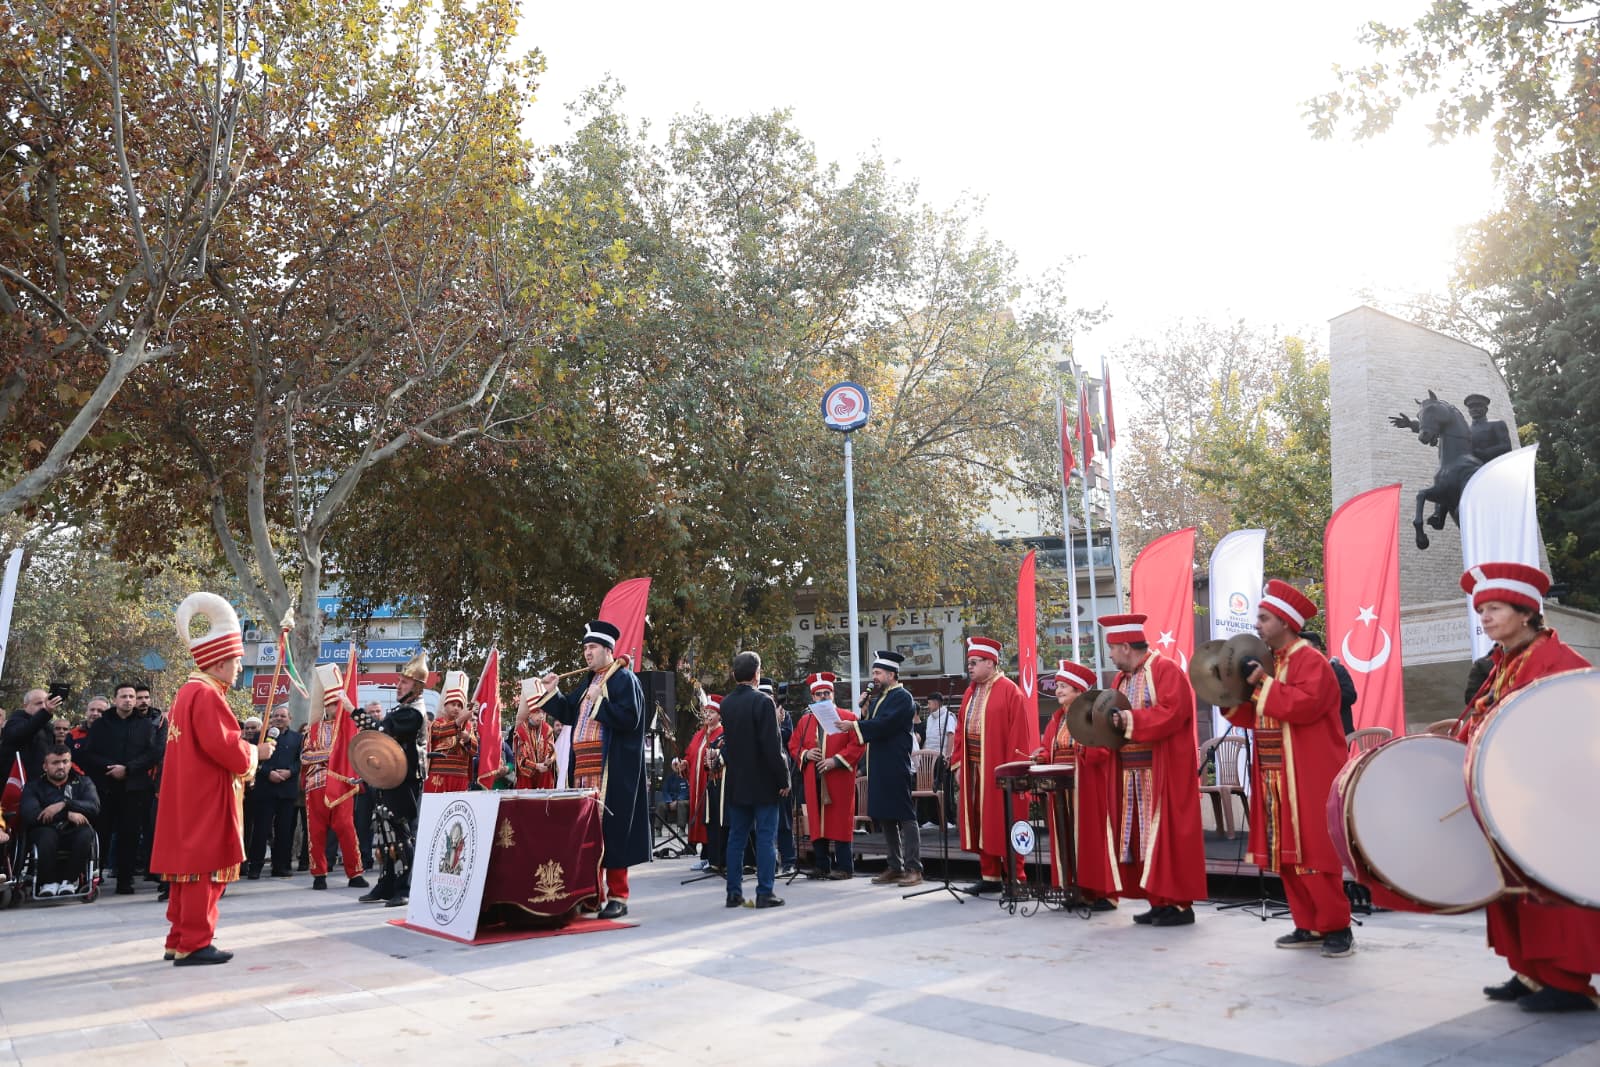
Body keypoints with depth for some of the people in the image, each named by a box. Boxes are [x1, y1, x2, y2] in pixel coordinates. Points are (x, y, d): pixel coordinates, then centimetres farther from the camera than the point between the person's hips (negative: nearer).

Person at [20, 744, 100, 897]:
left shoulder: (83, 782, 18)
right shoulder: (33, 786, 14)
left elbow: (94, 807, -2)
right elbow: (29, 815, -7)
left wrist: (64, 804, -16)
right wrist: (68, 814, -16)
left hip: (74, 833, 1)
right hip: (45, 832, -1)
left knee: (85, 832, -34)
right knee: (47, 835, -36)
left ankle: (71, 880, -19)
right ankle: (48, 882, -23)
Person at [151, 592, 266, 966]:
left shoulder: (188, 692, 15)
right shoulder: (206, 695, -17)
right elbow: (225, 748, -23)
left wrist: (247, 750, 9)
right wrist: (254, 753, -6)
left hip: (190, 800, 10)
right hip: (206, 802, -10)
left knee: (191, 866, 15)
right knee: (205, 868, -5)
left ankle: (181, 940, 22)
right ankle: (194, 945, 0)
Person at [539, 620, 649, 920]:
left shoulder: (624, 679, -5)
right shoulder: (587, 681, 19)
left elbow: (630, 718, -16)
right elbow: (568, 715, 23)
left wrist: (600, 702, -19)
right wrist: (552, 693, 10)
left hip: (612, 769, -8)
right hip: (584, 767, 8)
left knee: (611, 829, -7)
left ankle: (617, 897, 0)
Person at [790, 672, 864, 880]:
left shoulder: (847, 717, 1)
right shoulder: (805, 721, 15)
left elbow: (857, 744, -7)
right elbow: (793, 746, 17)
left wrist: (836, 760, -15)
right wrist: (806, 754, -4)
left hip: (838, 779, -4)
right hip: (813, 781, 4)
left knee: (840, 822, -3)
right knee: (816, 822, 5)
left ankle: (844, 867, 2)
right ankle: (821, 865, 13)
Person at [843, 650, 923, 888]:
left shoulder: (902, 697, -9)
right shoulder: (877, 697, 18)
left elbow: (884, 724, -21)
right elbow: (871, 724, 17)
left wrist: (855, 725, -21)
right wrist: (864, 708, 2)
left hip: (895, 768, -9)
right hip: (879, 768, 9)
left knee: (904, 816, -6)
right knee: (885, 817, 12)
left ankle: (913, 869, -3)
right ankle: (895, 867, 19)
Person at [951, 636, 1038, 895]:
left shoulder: (1008, 690, -9)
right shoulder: (970, 693, 13)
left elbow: (1018, 732, -13)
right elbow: (961, 731, 14)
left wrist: (1013, 769, -16)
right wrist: (958, 764, 8)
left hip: (999, 770, -7)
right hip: (973, 768, 7)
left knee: (1004, 824, -1)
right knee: (982, 823, 10)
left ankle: (1015, 879, 8)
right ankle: (990, 876, 18)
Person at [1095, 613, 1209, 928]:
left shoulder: (1166, 670, -9)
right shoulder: (1121, 679, 17)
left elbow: (1172, 712, -21)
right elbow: (1118, 717, 18)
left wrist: (1130, 719, -21)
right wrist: (1108, 722, -4)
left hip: (1163, 772, -8)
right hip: (1132, 773, 8)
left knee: (1167, 834, -6)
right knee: (1142, 837, 8)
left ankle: (1179, 904, 0)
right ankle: (1160, 901, 14)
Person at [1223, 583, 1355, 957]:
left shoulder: (1311, 661, -11)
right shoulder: (1268, 663, 15)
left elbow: (1304, 705, -27)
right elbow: (1257, 717, 17)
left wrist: (1263, 685, -22)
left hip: (1308, 780, -9)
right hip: (1276, 780, 9)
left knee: (1314, 852, -5)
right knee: (1286, 853, 10)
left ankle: (1337, 928, 7)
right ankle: (1309, 926, 18)